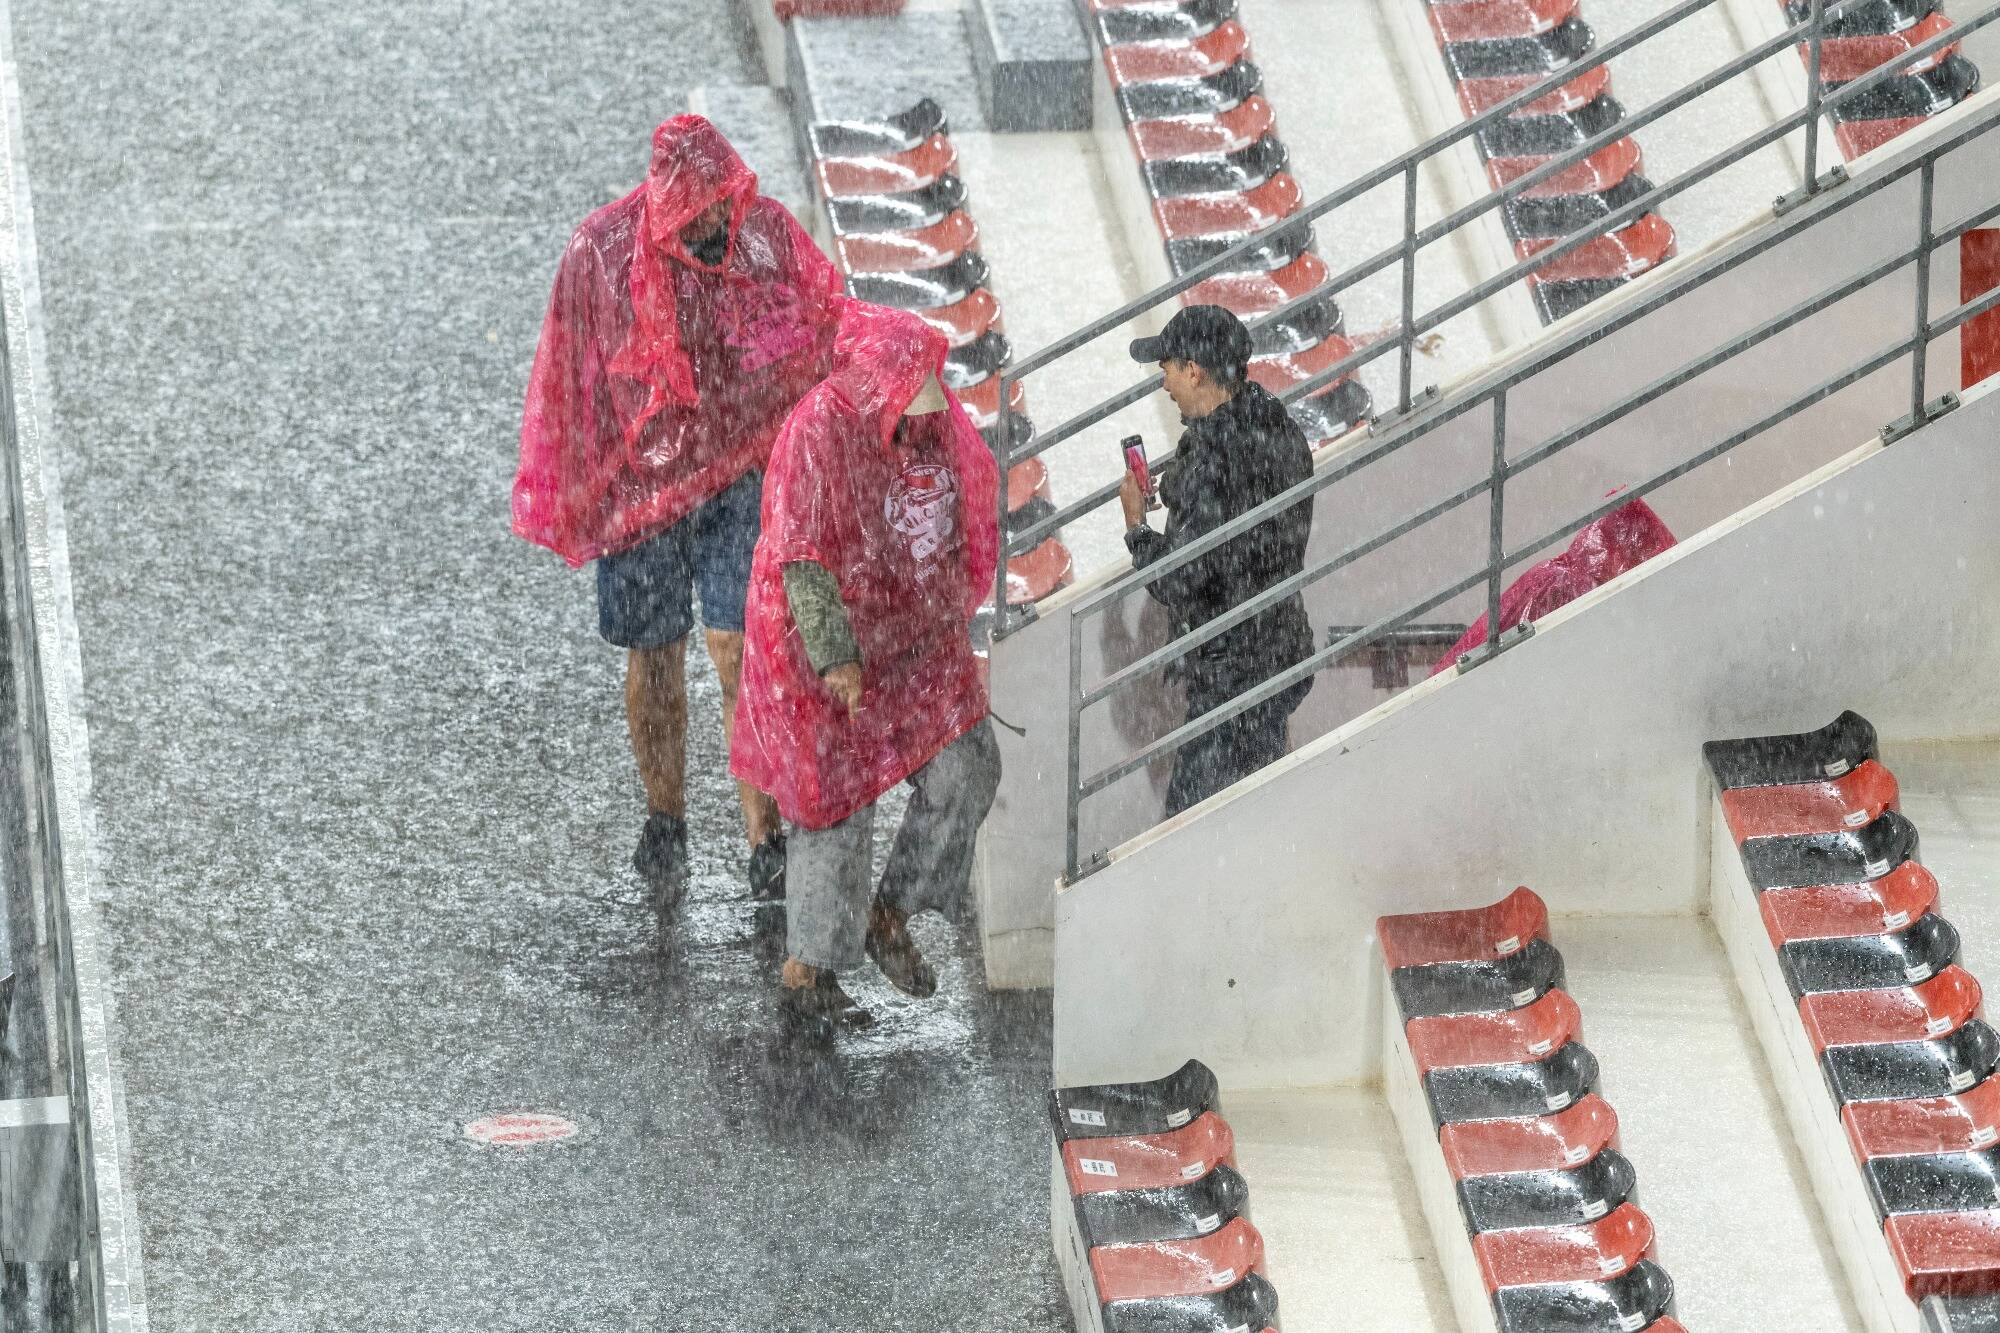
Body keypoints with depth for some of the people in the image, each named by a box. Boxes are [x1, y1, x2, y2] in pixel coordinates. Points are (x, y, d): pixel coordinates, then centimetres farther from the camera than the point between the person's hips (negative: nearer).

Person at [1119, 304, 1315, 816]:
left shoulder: (1210, 458, -26)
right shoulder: (1280, 428, 3)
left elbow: (1178, 586, -24)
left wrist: (1136, 524, -8)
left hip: (1230, 669, -10)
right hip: (1286, 653, 10)